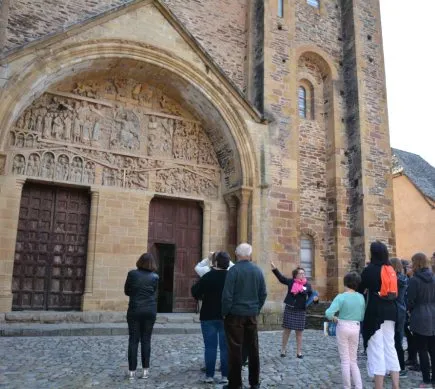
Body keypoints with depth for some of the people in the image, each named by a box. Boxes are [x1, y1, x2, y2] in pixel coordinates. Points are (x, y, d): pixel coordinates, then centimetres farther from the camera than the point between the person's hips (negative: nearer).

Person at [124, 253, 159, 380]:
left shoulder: (132, 274, -5)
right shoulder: (155, 277, -2)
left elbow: (126, 291, 5)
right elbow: (153, 293, 9)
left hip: (134, 311, -1)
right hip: (150, 311, 1)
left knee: (133, 340, 4)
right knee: (146, 340, 8)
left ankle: (132, 371, 6)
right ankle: (145, 370, 10)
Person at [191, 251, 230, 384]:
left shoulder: (208, 276, -10)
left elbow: (195, 292, -8)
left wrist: (202, 297, 10)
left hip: (209, 316, -1)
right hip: (227, 317, 1)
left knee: (210, 346, 5)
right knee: (225, 347, 7)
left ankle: (209, 375, 7)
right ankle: (225, 376, 9)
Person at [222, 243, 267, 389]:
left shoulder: (234, 270, -12)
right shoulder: (258, 271, 2)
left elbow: (227, 294, -14)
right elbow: (263, 294, 7)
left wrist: (225, 313, -3)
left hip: (235, 314, -4)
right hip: (252, 315, 4)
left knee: (235, 349, 1)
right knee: (253, 348, 12)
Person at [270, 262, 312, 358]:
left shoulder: (307, 285, 1)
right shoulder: (291, 282, 0)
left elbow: (311, 296, 6)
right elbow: (281, 278, 0)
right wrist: (274, 269, -9)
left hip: (300, 311, 0)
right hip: (289, 309, 0)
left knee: (299, 332, 6)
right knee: (287, 330, 7)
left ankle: (299, 352, 14)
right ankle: (283, 350, 19)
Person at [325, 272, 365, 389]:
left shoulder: (341, 297, -14)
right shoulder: (361, 297, 0)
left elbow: (328, 313, -23)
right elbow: (362, 317, 4)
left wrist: (334, 318, -3)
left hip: (343, 327, -4)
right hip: (356, 328, 4)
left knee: (345, 361, 7)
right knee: (353, 361, 17)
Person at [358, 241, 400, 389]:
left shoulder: (369, 270, -9)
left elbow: (360, 290, -3)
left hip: (375, 311, -6)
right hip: (390, 311, 6)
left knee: (376, 349, -2)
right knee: (390, 347, 14)